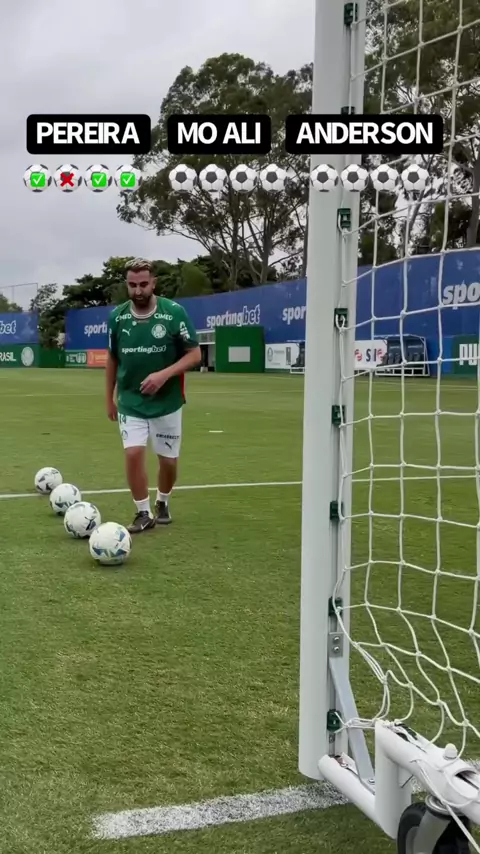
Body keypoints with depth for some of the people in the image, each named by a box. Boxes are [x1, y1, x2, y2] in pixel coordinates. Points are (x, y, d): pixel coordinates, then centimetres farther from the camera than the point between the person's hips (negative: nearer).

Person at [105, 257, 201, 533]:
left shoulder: (174, 312, -13)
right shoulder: (117, 316, -3)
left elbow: (195, 355, -10)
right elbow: (113, 358, 10)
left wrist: (164, 374, -23)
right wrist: (110, 398, 13)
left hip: (167, 402, -1)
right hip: (130, 402, 1)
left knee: (168, 459, 7)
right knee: (133, 454, -12)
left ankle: (163, 503, 36)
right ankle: (144, 513, 5)